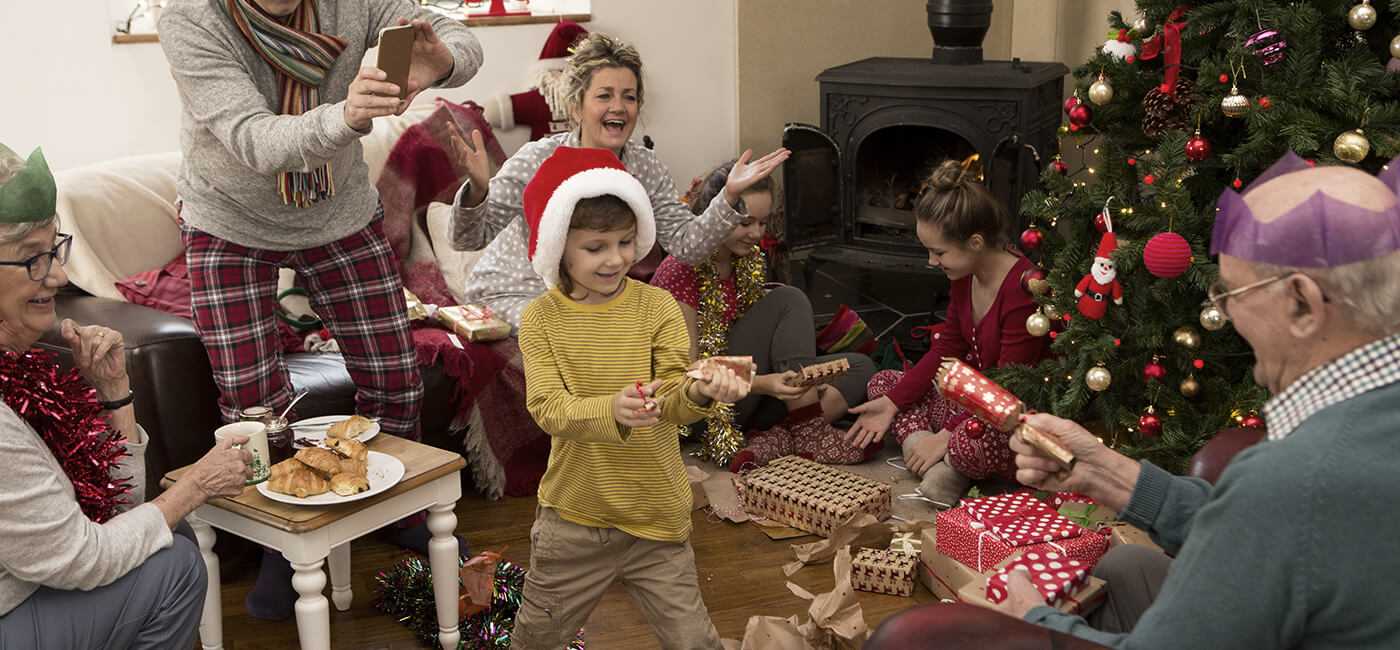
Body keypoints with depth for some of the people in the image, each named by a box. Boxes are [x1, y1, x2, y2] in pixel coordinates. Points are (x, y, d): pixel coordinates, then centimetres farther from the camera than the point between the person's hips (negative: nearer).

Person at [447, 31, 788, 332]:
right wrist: (477, 189, -40)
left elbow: (686, 246, -4)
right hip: (511, 295, -5)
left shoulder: (648, 169, -3)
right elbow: (468, 239, -19)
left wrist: (729, 196, -17)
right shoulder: (539, 160, -17)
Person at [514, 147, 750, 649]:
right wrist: (612, 410, -38)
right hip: (572, 516, 1)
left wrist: (698, 393, -39)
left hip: (656, 514, 0)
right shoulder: (540, 318, -7)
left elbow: (670, 401, -14)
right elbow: (548, 408, -17)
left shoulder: (657, 307, -7)